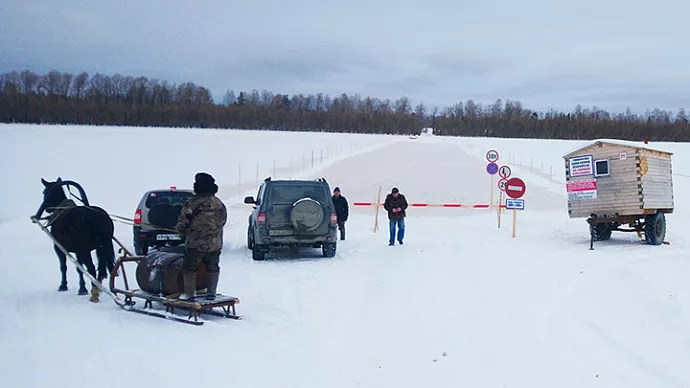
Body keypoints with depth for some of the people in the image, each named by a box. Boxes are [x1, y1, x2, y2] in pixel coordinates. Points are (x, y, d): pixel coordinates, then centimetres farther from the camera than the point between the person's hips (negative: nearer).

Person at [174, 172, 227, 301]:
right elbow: (223, 220, 16)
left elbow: (182, 222, -10)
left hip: (196, 243, -5)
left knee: (189, 268, 9)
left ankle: (189, 293, 12)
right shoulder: (219, 204, 6)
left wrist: (180, 229, 11)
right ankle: (211, 292, 19)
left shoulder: (193, 203, -13)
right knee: (212, 268, 16)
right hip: (215, 243, 5)